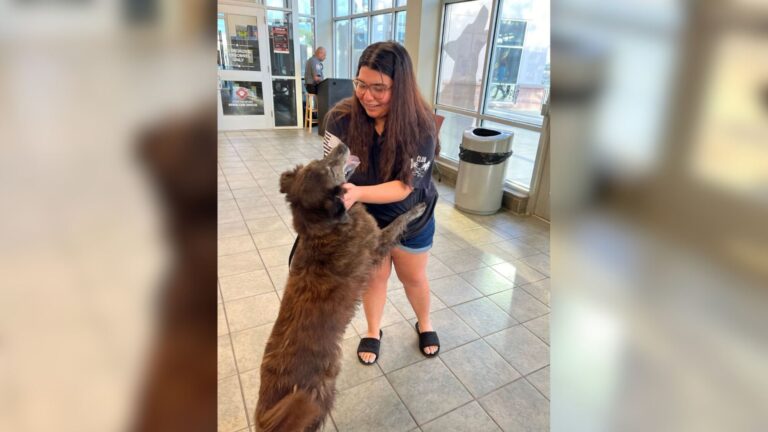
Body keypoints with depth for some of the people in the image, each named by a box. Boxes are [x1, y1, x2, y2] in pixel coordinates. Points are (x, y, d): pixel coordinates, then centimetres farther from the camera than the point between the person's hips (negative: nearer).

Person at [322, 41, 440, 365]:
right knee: (374, 276, 17)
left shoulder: (421, 127, -27)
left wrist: (358, 193, -48)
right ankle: (373, 331, 45)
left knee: (413, 277, 19)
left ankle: (424, 324, 49)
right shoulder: (342, 118, -22)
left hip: (411, 218, -1)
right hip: (366, 217, 1)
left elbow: (403, 186, -30)